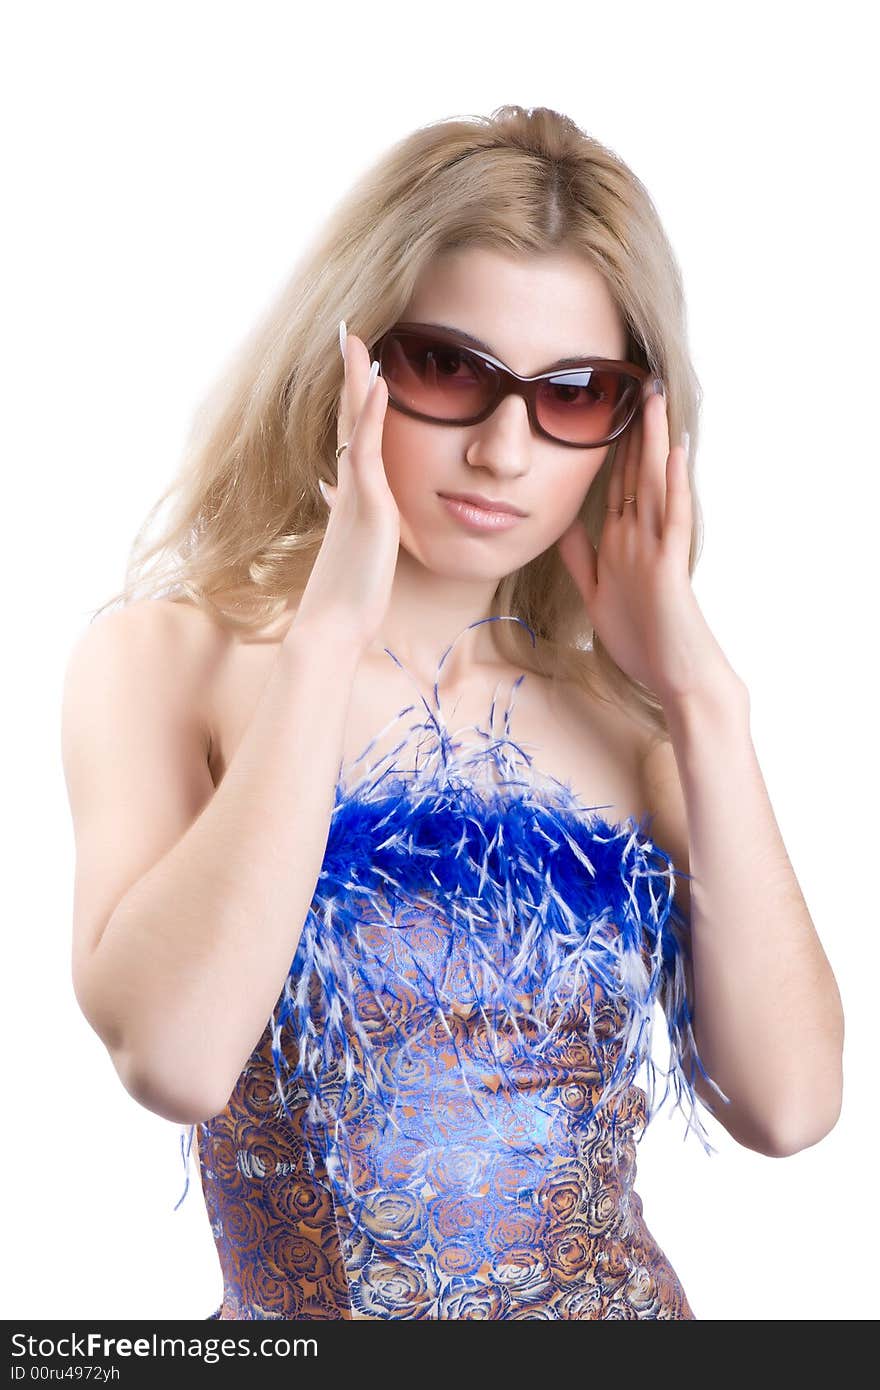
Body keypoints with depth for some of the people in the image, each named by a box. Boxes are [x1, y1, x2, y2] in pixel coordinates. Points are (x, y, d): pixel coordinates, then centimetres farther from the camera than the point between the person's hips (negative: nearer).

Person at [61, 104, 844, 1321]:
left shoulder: (624, 709, 1)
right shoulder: (164, 661, -6)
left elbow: (785, 1106, -8)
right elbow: (174, 1059, -22)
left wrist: (704, 700, -10)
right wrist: (328, 632, -19)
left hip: (626, 1295, 2)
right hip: (297, 1305, -2)